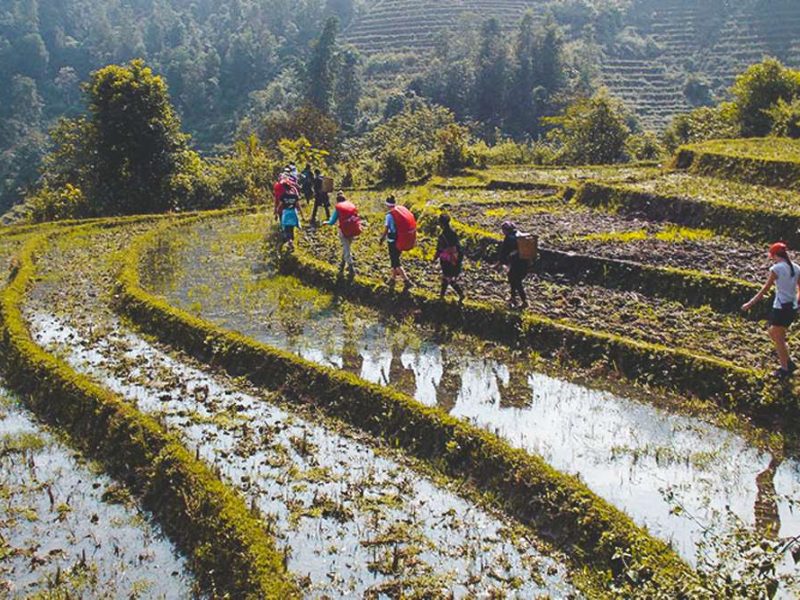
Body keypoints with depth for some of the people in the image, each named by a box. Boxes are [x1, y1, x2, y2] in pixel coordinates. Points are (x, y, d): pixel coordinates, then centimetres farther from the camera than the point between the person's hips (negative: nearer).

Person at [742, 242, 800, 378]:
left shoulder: (776, 269, -13)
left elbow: (765, 290, -10)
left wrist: (750, 303, -3)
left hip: (781, 308, -7)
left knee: (779, 339, 8)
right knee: (773, 333, 22)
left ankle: (785, 369, 14)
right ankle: (788, 362, 21)